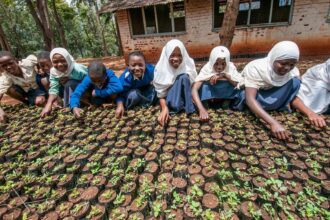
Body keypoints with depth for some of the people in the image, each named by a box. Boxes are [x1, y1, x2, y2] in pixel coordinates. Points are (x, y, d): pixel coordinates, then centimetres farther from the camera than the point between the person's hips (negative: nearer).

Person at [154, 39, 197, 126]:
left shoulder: (188, 64, -17)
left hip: (184, 95, 1)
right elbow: (160, 93, -17)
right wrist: (164, 108, -33)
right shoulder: (161, 69, -20)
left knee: (184, 78, -27)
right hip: (169, 97, -1)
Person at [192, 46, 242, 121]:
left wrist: (225, 75, -42)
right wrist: (202, 109, -53)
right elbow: (194, 90, -40)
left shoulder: (231, 67, -22)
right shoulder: (206, 69, -29)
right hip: (209, 94, -2)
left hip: (226, 95, 2)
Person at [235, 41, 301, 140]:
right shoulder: (256, 68, -32)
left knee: (295, 82, -22)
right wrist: (273, 123, -53)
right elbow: (250, 99, -43)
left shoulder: (293, 71, -16)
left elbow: (293, 96, -11)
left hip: (269, 97, 5)